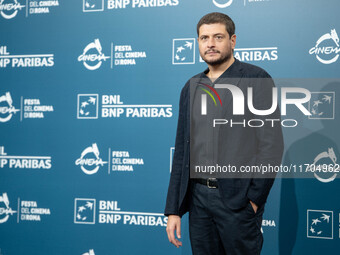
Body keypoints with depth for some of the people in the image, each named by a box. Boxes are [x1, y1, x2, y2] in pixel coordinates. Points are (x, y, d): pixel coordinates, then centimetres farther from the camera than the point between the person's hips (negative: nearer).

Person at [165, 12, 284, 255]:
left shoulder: (256, 79, -3)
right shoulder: (191, 88, 13)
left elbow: (272, 143, -8)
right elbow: (182, 151, 14)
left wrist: (254, 199, -12)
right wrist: (173, 210, 10)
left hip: (237, 198, -5)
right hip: (198, 197, 5)